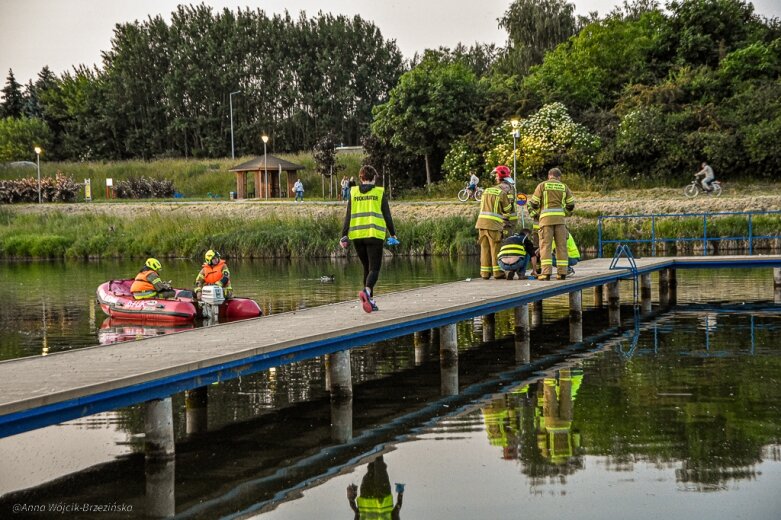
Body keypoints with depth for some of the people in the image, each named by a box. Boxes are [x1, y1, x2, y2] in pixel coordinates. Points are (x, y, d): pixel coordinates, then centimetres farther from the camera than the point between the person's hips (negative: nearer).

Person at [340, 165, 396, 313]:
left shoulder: (353, 193, 7)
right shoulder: (379, 192, 1)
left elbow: (348, 216, 4)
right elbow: (387, 216, 3)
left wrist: (344, 235, 6)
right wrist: (392, 234, 14)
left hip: (357, 235, 3)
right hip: (374, 235, -3)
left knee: (366, 267, 16)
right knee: (374, 268, -3)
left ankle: (370, 300, 15)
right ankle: (366, 290, -32)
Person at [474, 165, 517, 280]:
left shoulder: (487, 190, 17)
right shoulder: (502, 193, -2)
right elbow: (508, 210, 1)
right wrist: (511, 222, 17)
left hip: (482, 222, 6)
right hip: (494, 224, -6)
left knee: (485, 248, 7)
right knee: (496, 248, 0)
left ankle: (485, 272, 7)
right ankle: (497, 272, 1)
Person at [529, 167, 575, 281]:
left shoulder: (542, 185, 6)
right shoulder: (564, 187, 14)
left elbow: (533, 203, 2)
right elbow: (571, 205, 12)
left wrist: (535, 213, 21)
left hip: (546, 217, -2)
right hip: (560, 218, 2)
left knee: (546, 245, -5)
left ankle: (546, 272, -14)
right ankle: (562, 272, 3)